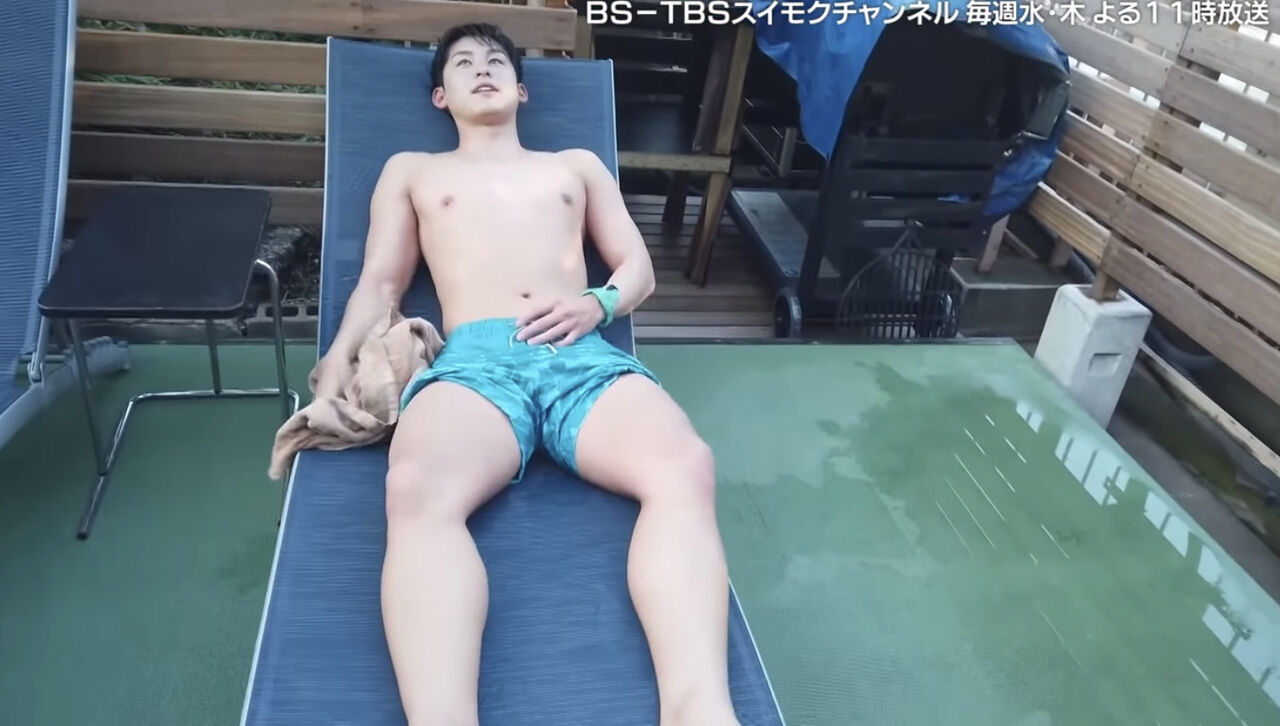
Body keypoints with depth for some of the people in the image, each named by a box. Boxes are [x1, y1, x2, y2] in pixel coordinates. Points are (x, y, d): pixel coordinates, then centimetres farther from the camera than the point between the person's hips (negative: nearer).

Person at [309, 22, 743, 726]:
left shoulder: (577, 163, 33)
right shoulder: (411, 170, 32)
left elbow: (638, 266, 25)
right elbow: (380, 281, 22)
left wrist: (598, 304, 0)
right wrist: (339, 360, 1)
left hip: (583, 354, 2)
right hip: (475, 359, -1)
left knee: (686, 468, -34)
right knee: (419, 492, -39)